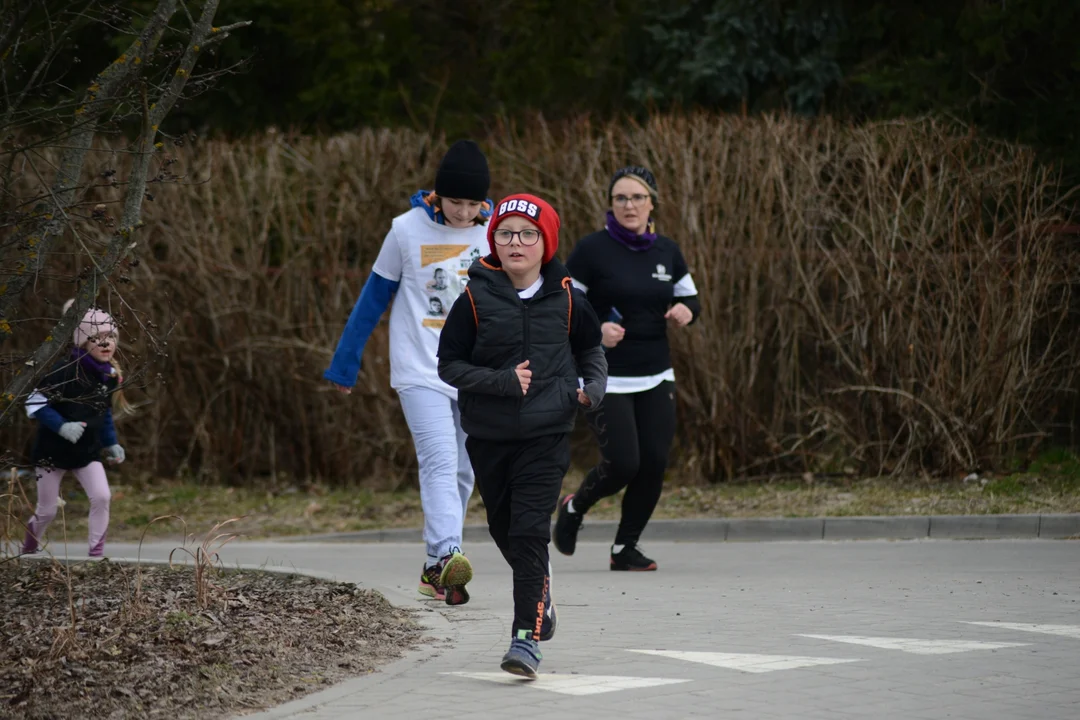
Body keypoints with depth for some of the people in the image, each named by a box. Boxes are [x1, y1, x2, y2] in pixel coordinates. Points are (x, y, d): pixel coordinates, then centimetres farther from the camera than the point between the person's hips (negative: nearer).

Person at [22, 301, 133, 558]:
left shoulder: (109, 376, -1)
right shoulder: (66, 371, -22)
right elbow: (34, 404, -21)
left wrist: (111, 443, 9)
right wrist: (62, 426, -29)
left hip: (88, 451, 5)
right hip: (53, 451, -5)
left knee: (102, 497, -17)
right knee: (47, 510, 7)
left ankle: (97, 552, -8)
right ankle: (28, 551, 34)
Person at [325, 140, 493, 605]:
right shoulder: (407, 230, -4)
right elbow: (374, 297, 5)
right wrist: (345, 364, 8)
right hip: (420, 371, -3)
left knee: (463, 473, 7)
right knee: (440, 461, -20)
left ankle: (435, 571, 18)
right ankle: (445, 558, -35)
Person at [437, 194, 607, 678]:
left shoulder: (566, 299, -1)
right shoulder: (475, 300, -5)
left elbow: (590, 347, 17)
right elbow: (449, 365, -4)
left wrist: (594, 385, -1)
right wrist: (502, 381, -17)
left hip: (547, 435, -2)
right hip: (488, 435, 2)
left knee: (530, 532, -13)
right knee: (504, 530, 14)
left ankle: (528, 636, -13)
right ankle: (540, 598, 42)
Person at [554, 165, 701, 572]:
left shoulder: (666, 251, 7)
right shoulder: (592, 250, -8)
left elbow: (691, 298, 19)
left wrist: (686, 310, -5)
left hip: (656, 377, 5)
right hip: (606, 379, -5)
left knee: (654, 464, -3)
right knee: (623, 464, -12)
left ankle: (626, 548, 14)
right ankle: (574, 508, 20)